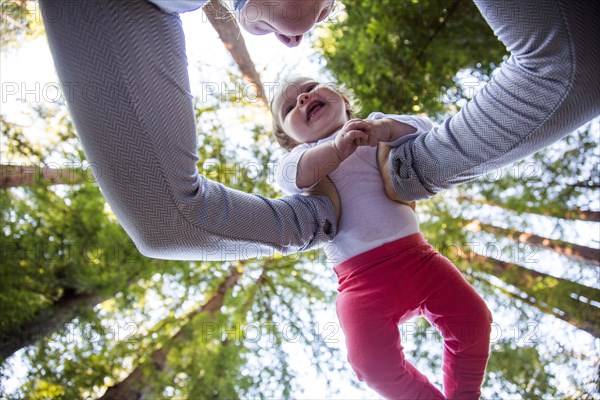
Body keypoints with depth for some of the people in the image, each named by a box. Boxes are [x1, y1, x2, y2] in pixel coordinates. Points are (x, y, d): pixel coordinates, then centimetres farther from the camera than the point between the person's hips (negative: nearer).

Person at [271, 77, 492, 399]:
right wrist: (338, 148, -30)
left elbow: (423, 129, 1)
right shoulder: (303, 155, 11)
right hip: (361, 277, -2)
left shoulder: (374, 128, 16)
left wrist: (386, 127, -20)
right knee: (374, 362, -15)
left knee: (472, 319, -3)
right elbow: (289, 176, -13)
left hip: (415, 255, 2)